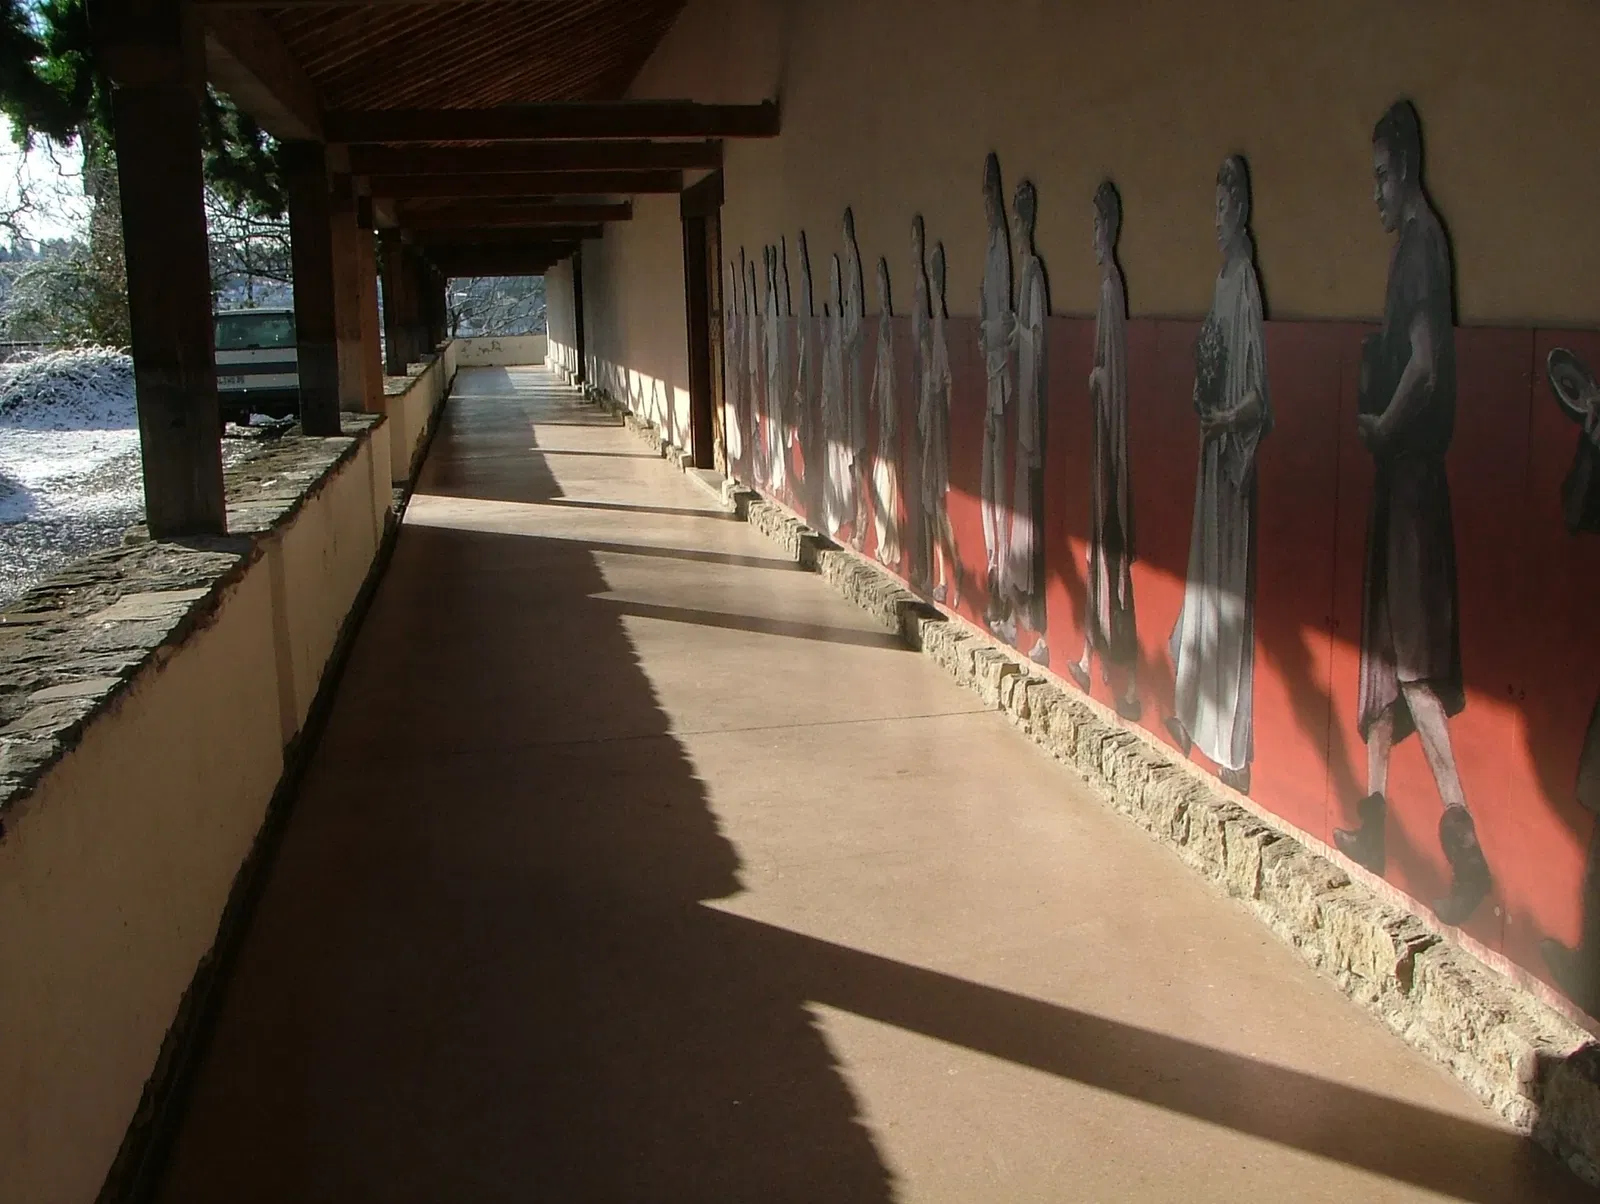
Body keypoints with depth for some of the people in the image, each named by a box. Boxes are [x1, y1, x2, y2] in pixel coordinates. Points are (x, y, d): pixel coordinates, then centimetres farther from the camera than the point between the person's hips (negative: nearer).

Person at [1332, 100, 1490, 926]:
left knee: (1414, 662, -10)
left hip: (1413, 467, -10)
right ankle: (1374, 819, 25)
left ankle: (1465, 847, -10)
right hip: (1400, 467, 10)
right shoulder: (1408, 245, 16)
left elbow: (1427, 367, -21)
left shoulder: (1424, 244, -13)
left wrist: (1381, 425, -9)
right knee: (1384, 648, 15)